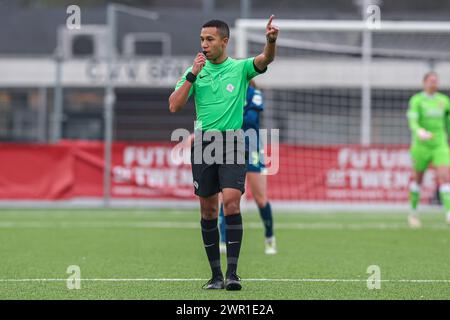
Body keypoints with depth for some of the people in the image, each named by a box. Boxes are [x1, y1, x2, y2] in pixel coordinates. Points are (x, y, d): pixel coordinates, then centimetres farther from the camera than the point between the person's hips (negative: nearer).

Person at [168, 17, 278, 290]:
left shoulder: (240, 68, 3)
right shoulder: (196, 71, 8)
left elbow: (265, 59, -17)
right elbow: (174, 106, -1)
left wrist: (271, 40, -38)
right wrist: (192, 75, -11)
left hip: (232, 142, -3)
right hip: (203, 143, 3)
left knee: (231, 202, -17)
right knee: (209, 211, 4)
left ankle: (232, 272, -17)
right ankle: (216, 274, 11)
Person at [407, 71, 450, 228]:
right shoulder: (416, 100, -6)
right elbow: (412, 121, -21)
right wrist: (419, 132, -42)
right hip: (421, 145, -2)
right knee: (418, 179, 11)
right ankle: (413, 212, 32)